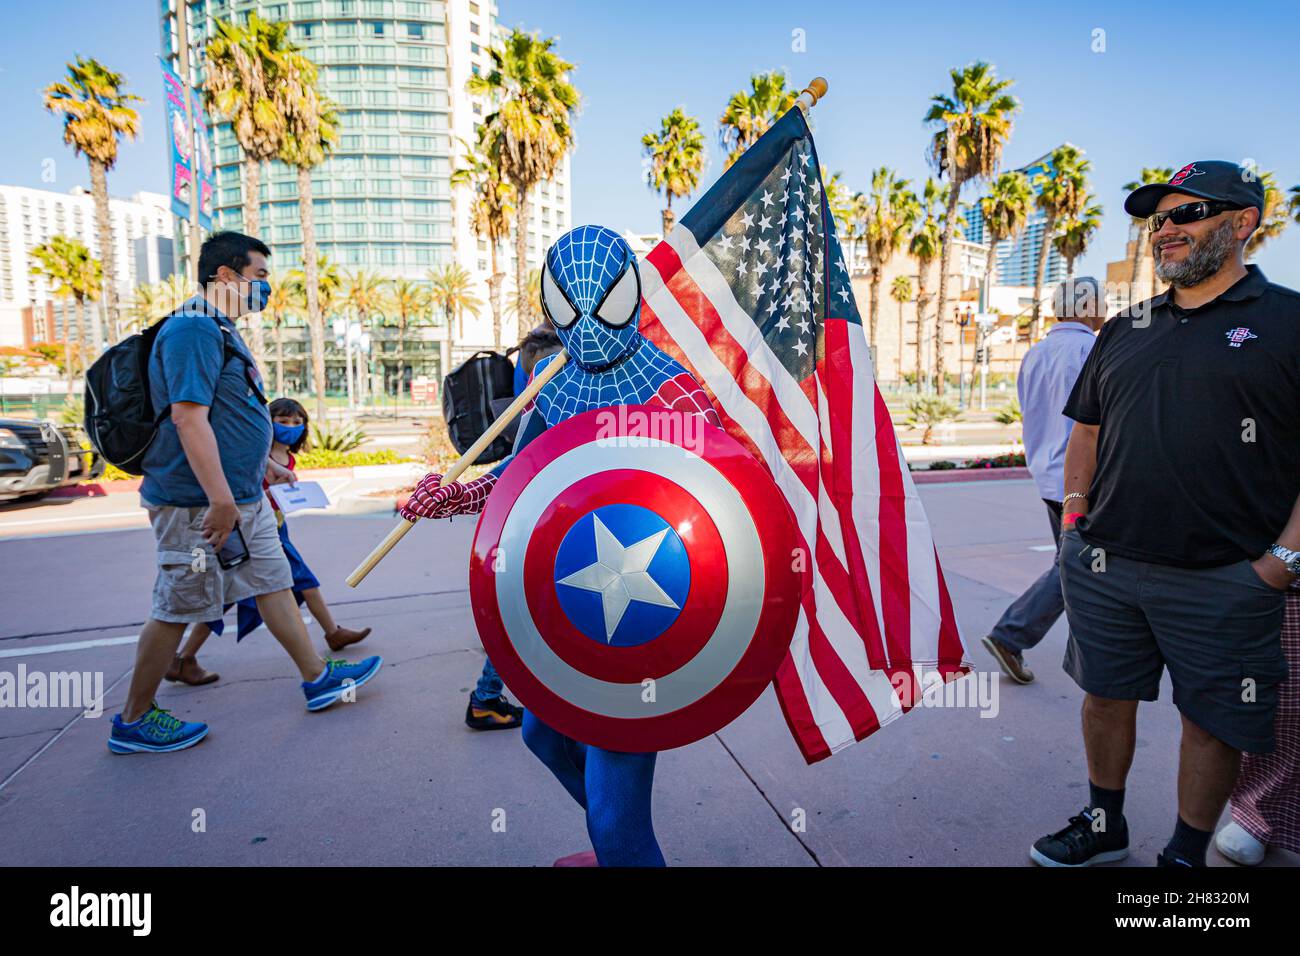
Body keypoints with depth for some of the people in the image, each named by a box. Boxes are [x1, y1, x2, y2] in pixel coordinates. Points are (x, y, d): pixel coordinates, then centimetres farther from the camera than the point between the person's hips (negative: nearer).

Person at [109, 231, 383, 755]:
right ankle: (133, 721, 21)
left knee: (273, 580, 14)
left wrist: (263, 463, 29)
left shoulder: (221, 331, 15)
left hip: (244, 497, 10)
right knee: (177, 608, 3)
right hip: (201, 505, -10)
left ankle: (318, 678, 26)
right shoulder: (192, 330, -18)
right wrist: (220, 498, -29)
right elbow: (188, 416, -26)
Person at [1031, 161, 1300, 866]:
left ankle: (1186, 856, 31)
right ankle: (1103, 827, 36)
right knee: (1106, 697, 15)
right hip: (1104, 566, 5)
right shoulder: (1126, 329, 12)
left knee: (1213, 723, 10)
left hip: (1223, 579, -4)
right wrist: (1074, 517, 8)